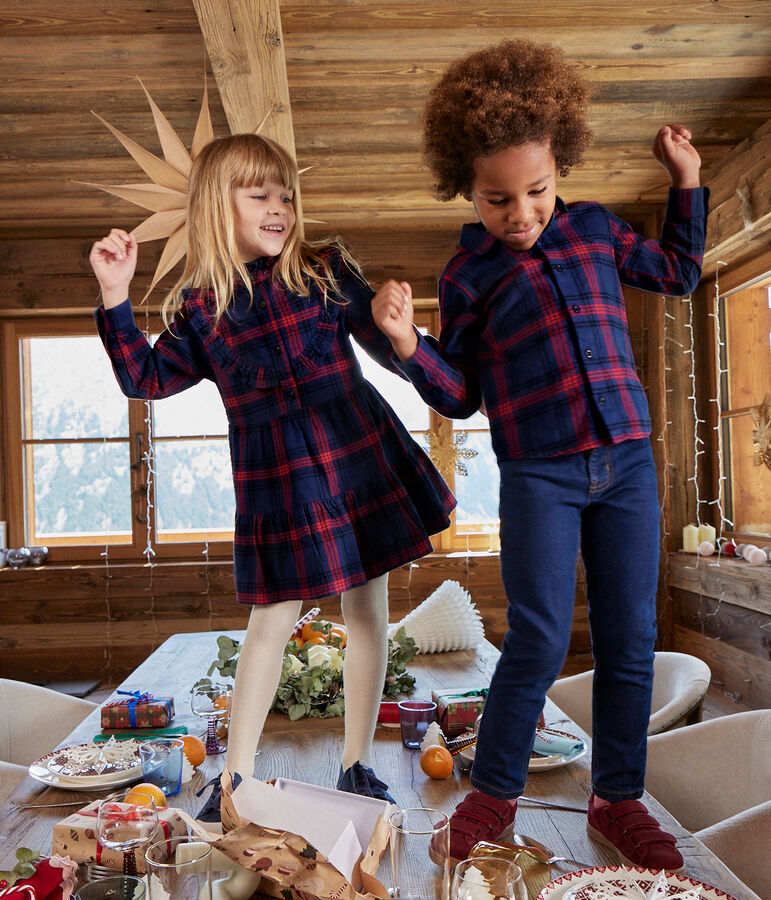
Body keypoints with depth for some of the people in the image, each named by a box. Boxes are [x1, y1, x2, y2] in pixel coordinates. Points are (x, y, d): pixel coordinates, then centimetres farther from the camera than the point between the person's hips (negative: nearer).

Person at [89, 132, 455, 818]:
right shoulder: (198, 307, 2)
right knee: (272, 619, 5)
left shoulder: (326, 268, 2)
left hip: (360, 457, 1)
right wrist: (116, 299, -5)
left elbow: (385, 345, 3)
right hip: (273, 479, -1)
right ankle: (236, 774, 22)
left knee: (367, 611, 8)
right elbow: (148, 378, 3)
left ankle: (357, 766, 25)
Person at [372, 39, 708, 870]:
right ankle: (492, 793, 16)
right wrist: (408, 344, -14)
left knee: (630, 640, 7)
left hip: (627, 462, 4)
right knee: (539, 640, -7)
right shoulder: (468, 274, 1)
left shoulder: (593, 228, 10)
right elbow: (461, 395, 2)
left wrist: (686, 183, 20)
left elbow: (677, 273, 27)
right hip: (538, 475, -3)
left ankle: (618, 799, 25)